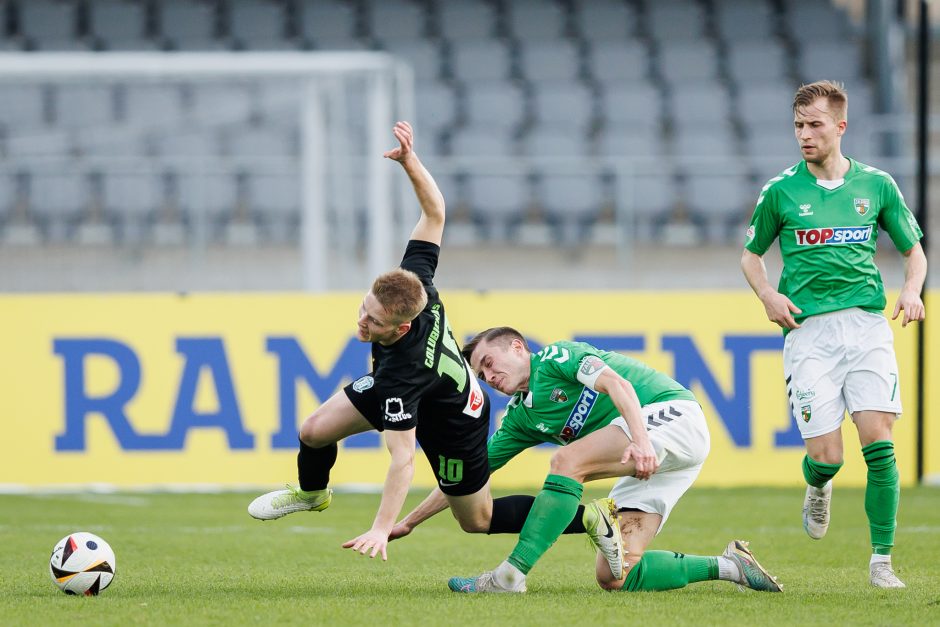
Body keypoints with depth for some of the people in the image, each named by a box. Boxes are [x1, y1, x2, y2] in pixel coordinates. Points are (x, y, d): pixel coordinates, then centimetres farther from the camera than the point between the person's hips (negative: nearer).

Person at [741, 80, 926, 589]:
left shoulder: (876, 185, 8)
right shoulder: (780, 191, 5)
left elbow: (913, 249, 18)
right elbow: (751, 255, 18)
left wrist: (912, 290, -2)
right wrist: (768, 295, -2)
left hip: (868, 324, 1)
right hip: (809, 331, -1)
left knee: (879, 442, -12)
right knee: (826, 454, -8)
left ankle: (881, 561, -4)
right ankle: (817, 487, 30)